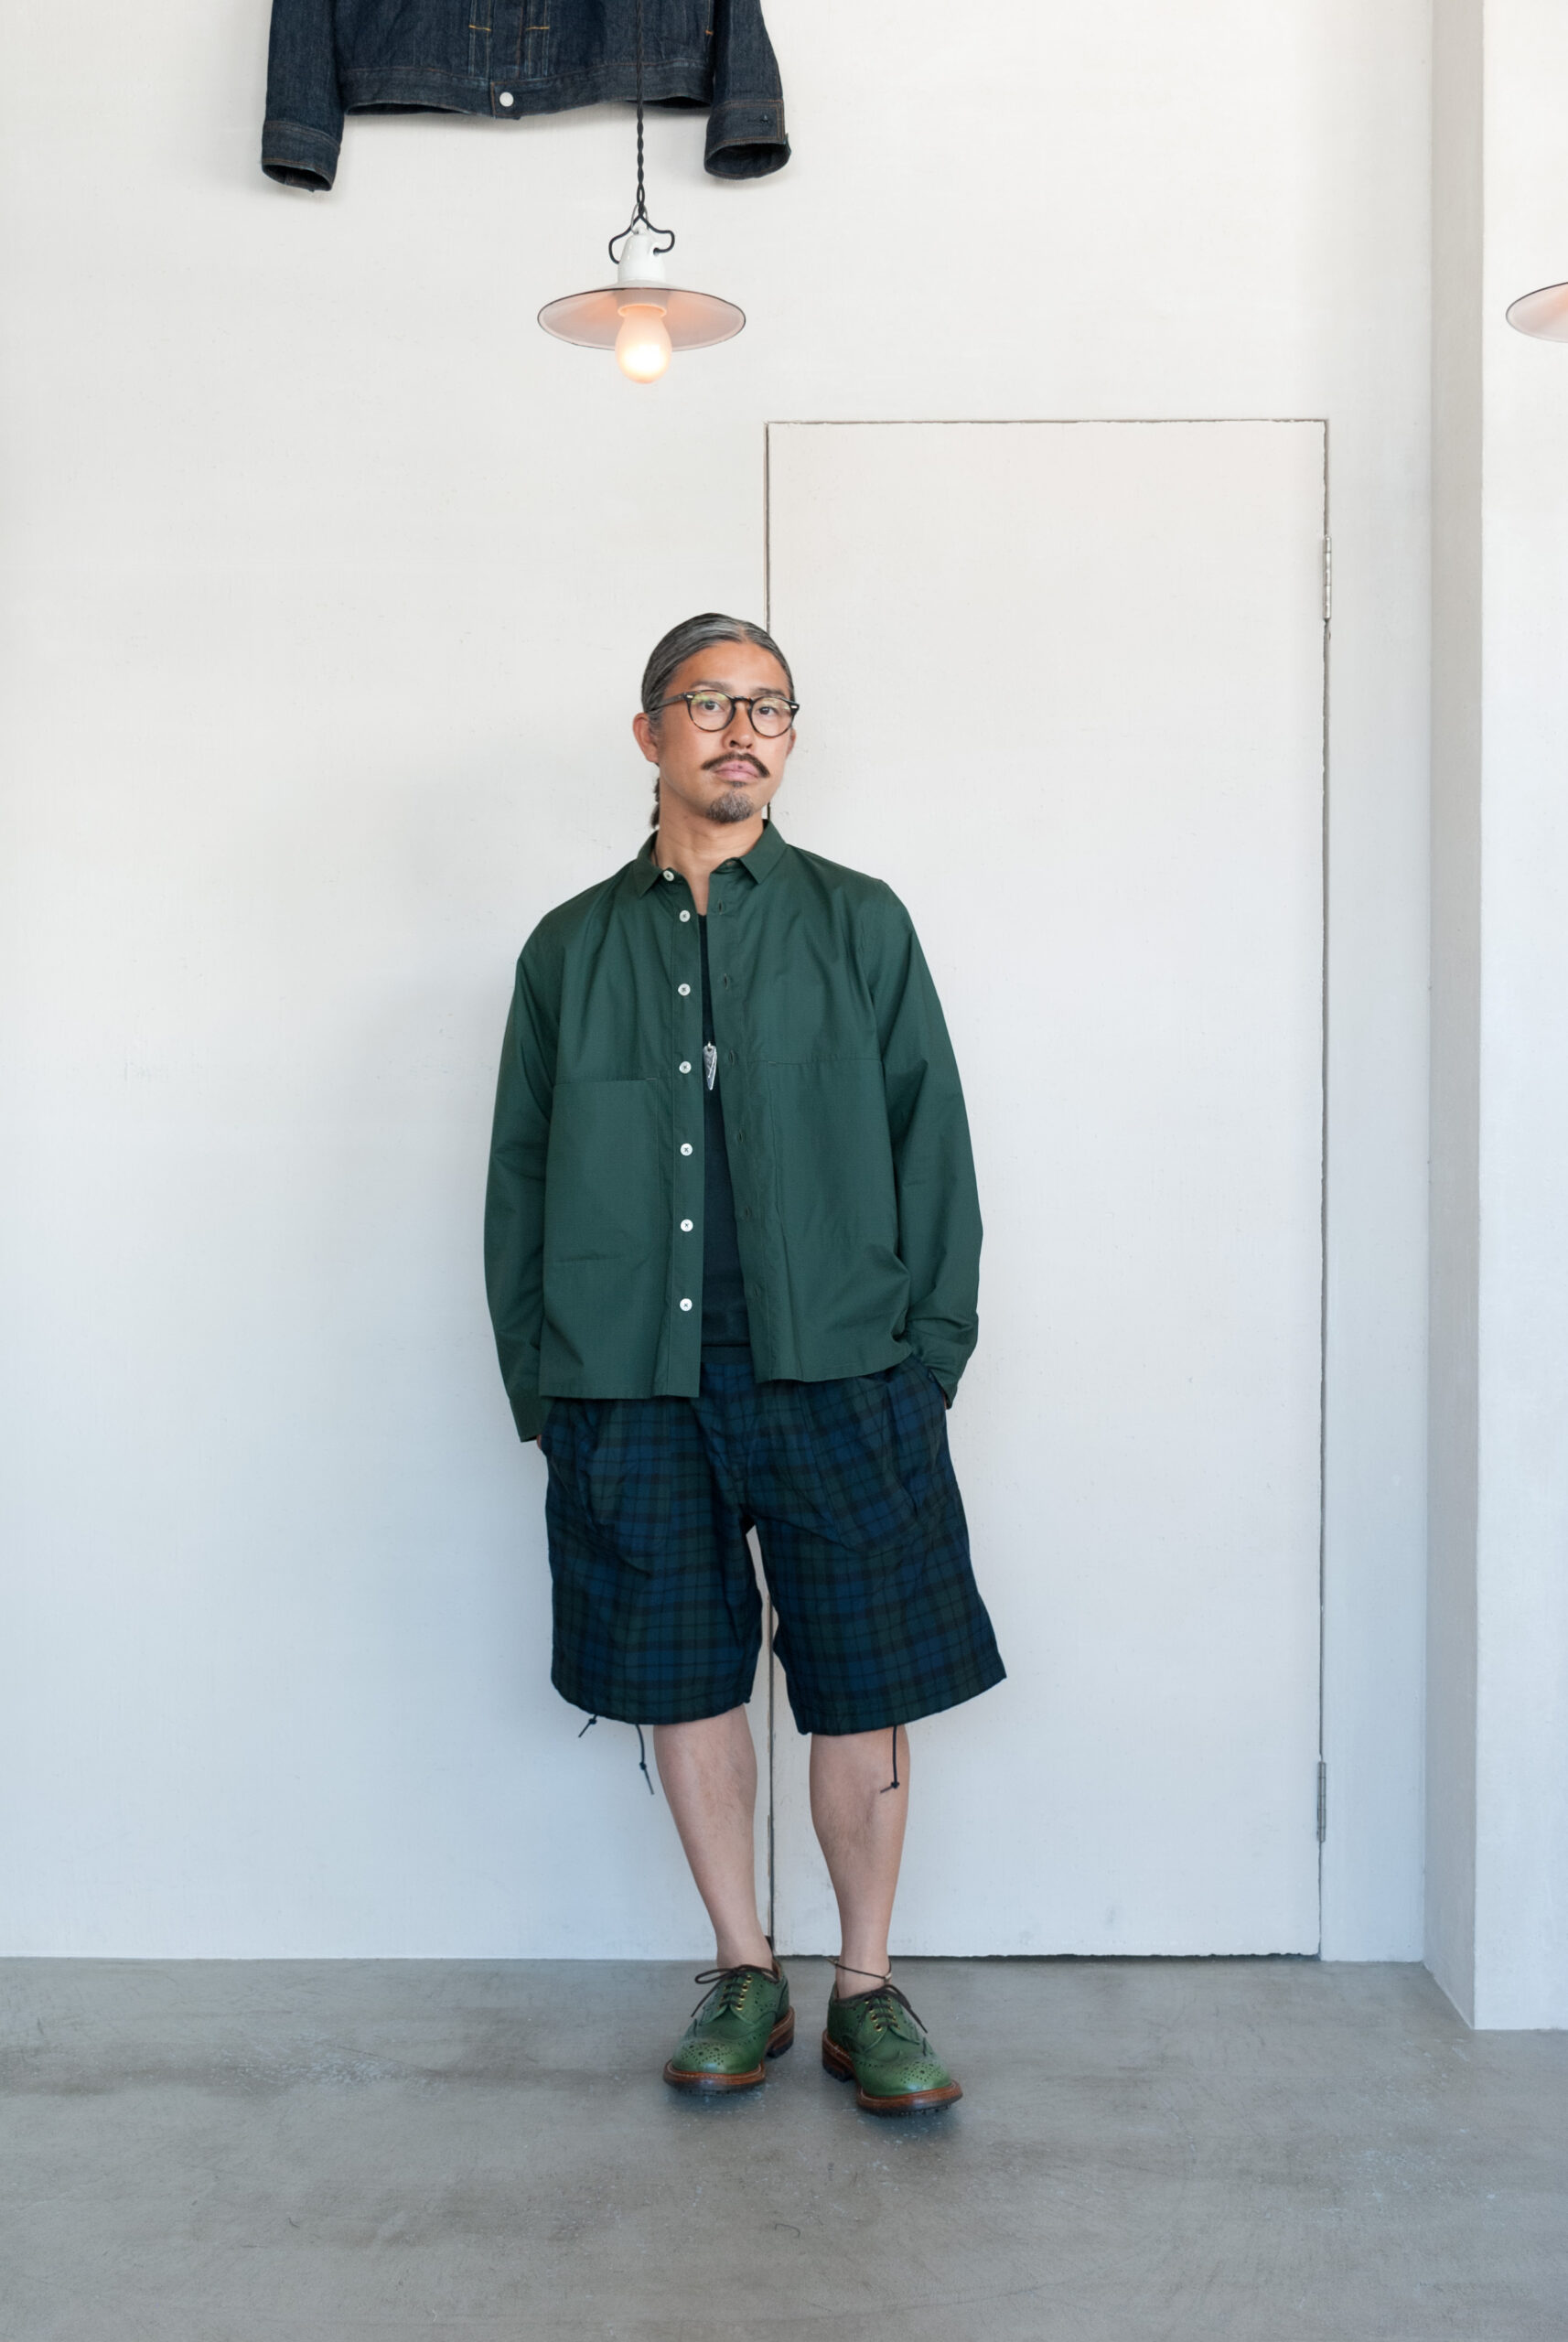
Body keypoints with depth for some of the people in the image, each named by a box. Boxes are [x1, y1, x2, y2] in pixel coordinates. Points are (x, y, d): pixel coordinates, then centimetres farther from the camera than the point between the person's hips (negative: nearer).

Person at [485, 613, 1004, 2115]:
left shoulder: (858, 924, 7)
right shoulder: (571, 948, 11)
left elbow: (931, 1144, 5)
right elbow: (520, 1177, 12)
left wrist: (927, 1355, -3)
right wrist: (538, 1386, 6)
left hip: (834, 1372, -1)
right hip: (633, 1384, 2)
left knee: (861, 1687, 3)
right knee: (684, 1680, 9)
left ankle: (866, 1991, 21)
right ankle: (744, 1977, 27)